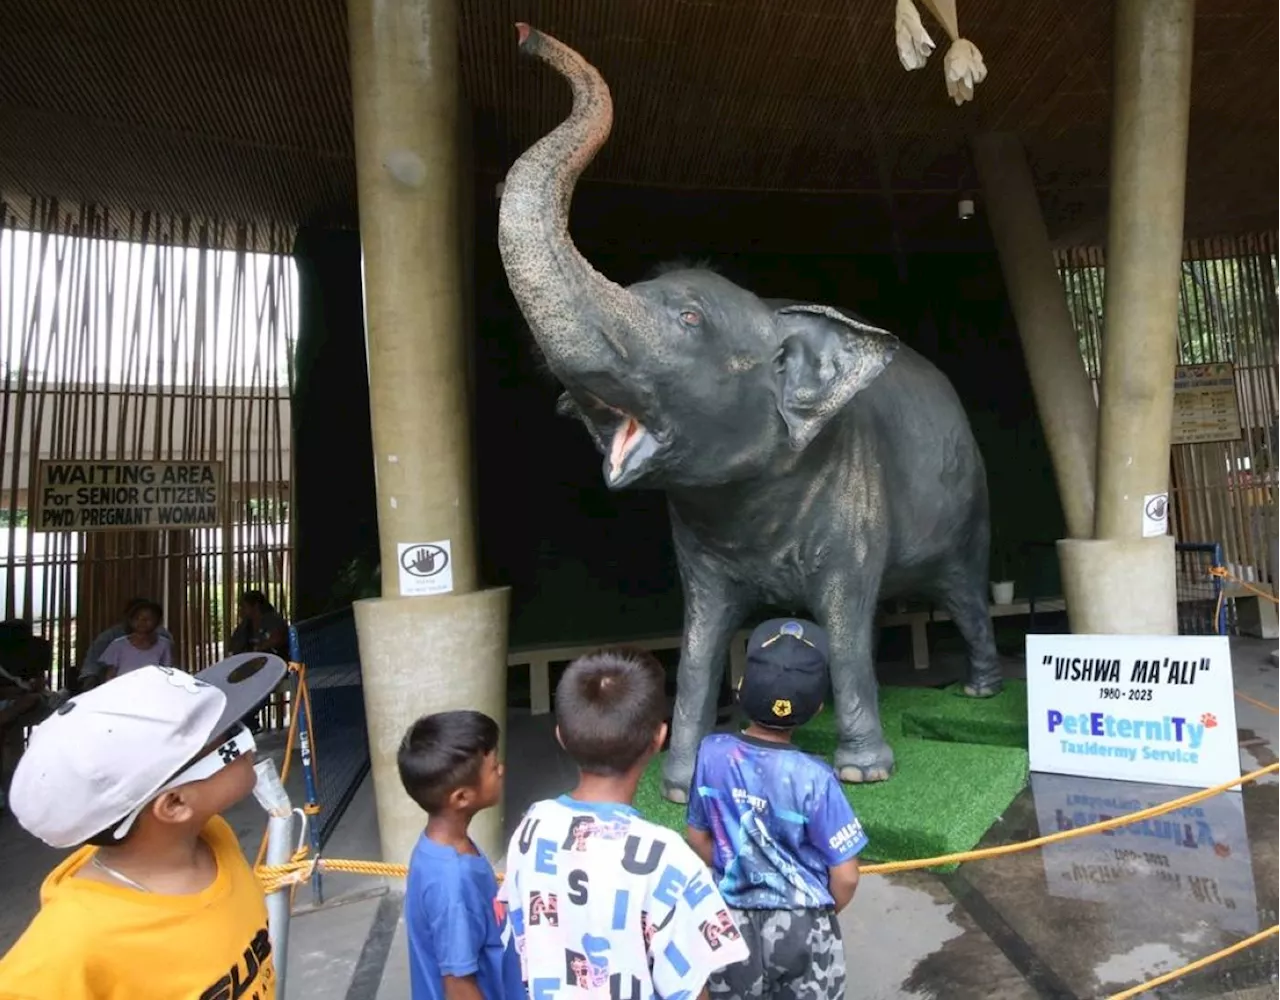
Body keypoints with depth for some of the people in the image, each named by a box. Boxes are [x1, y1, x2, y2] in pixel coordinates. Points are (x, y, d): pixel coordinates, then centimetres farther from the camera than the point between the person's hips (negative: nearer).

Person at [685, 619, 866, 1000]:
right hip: (802, 927, -2)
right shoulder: (814, 778, -24)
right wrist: (822, 915, 7)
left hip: (732, 922, 2)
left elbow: (698, 839, -2)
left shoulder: (712, 753, -16)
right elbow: (845, 878, -14)